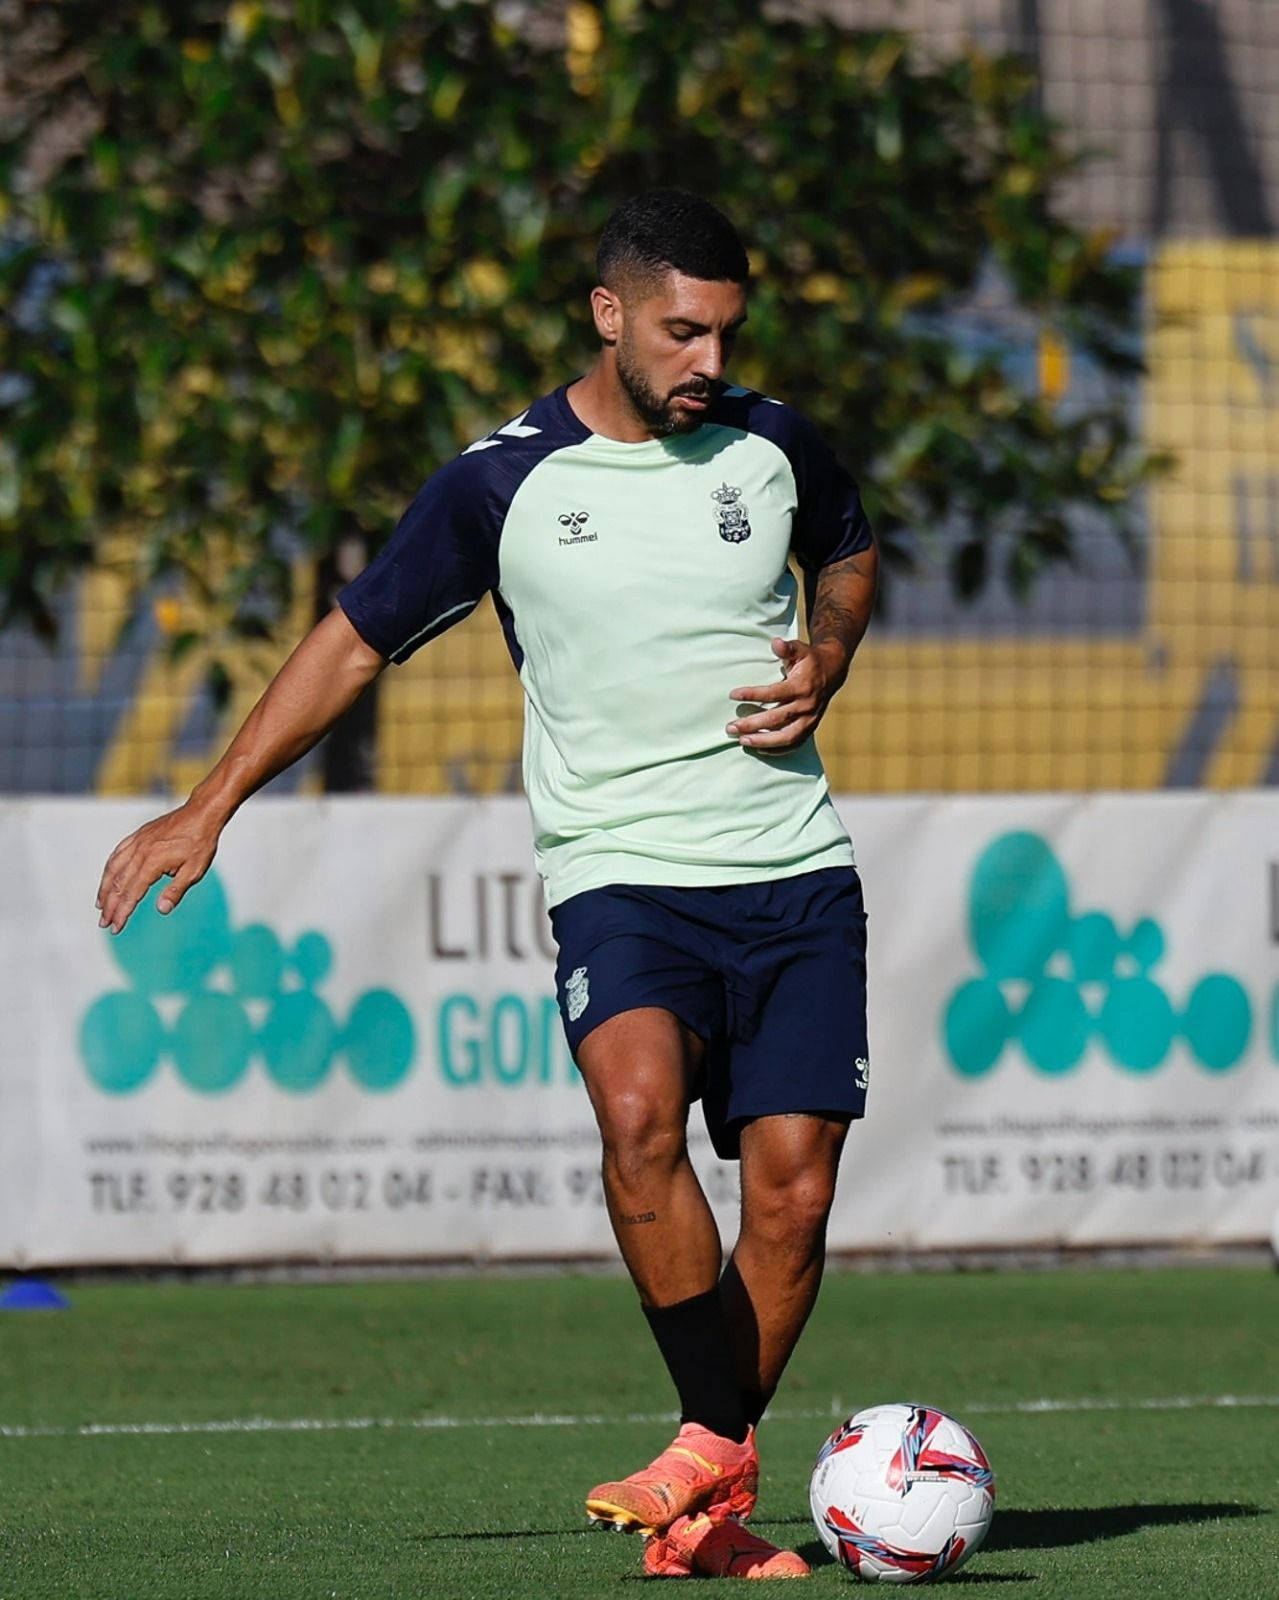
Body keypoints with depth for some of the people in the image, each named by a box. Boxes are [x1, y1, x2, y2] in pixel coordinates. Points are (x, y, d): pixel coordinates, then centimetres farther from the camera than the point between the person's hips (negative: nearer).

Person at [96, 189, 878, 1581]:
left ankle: (714, 1511, 8)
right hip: (620, 876, -3)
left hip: (795, 876, 3)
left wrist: (824, 661, 5)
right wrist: (210, 806, 4)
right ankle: (717, 1452, -23)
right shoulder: (501, 485, -3)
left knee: (791, 1187, -6)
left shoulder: (774, 448, 5)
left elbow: (847, 554, 27)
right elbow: (355, 638, 7)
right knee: (639, 1109, -30)